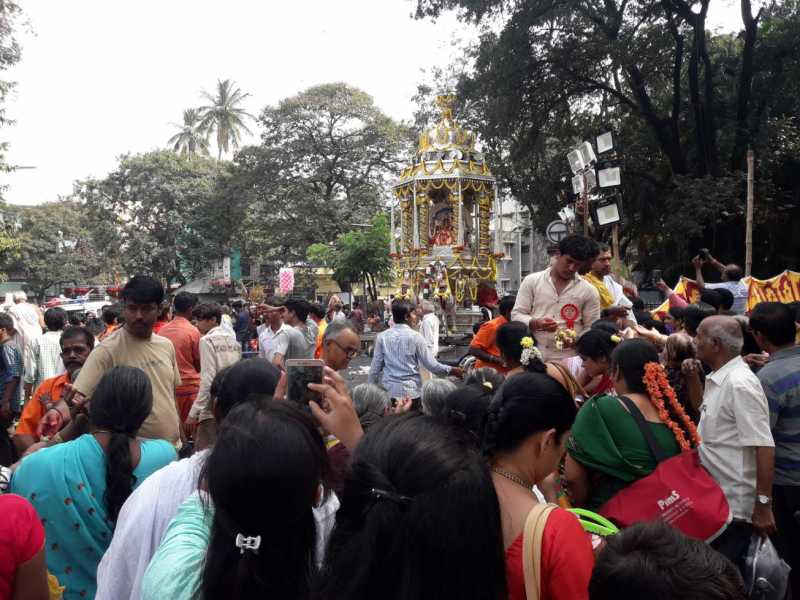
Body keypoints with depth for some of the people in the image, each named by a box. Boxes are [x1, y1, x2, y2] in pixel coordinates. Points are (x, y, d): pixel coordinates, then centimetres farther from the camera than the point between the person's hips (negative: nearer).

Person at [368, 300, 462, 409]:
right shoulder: (415, 336, -8)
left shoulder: (382, 337, -2)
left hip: (389, 391, 2)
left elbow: (375, 368, 1)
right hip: (411, 392, -2)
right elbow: (431, 364, -4)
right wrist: (451, 370, 10)